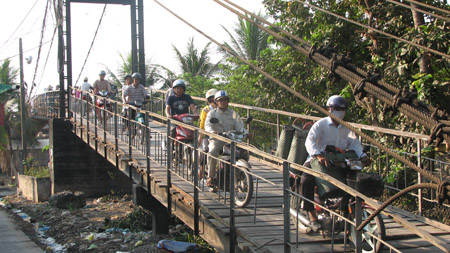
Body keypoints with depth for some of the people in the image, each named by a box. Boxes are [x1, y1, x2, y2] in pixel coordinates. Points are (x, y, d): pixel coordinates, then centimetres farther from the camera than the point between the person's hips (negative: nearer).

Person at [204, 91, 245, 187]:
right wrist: (212, 132, -31)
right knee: (212, 153, -34)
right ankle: (210, 177, -23)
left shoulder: (233, 114, 17)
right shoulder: (212, 113, 10)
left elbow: (240, 126, 6)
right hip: (216, 140, -2)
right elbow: (207, 125, -7)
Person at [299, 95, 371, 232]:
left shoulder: (346, 128, 15)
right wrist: (319, 155, -38)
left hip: (339, 163, 5)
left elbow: (355, 143, 0)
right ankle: (312, 217, -20)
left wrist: (362, 156, -22)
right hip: (317, 160, -4)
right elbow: (310, 141, -18)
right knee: (306, 181, -31)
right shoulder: (320, 124, -3)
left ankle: (344, 210, 2)